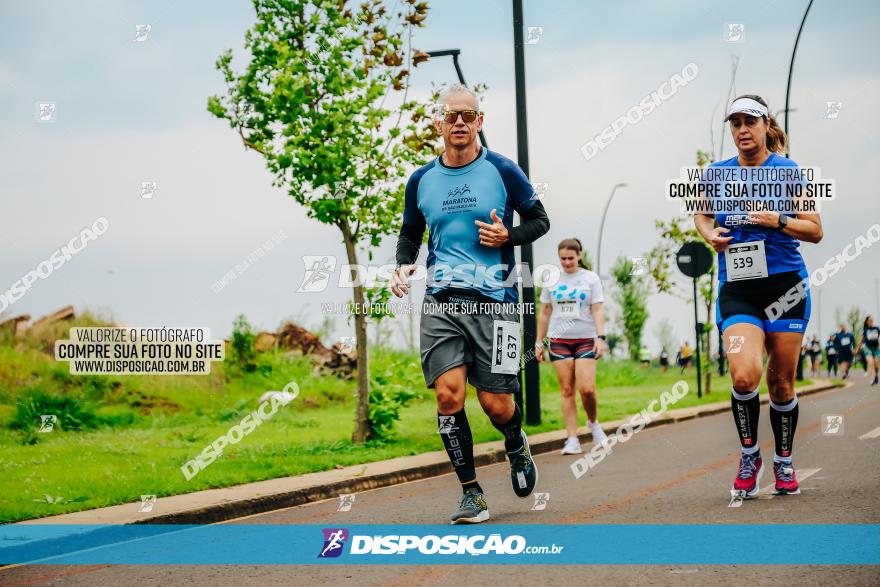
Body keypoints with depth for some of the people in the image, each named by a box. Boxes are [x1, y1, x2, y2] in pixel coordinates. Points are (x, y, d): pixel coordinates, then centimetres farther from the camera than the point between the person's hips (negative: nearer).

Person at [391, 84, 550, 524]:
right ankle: (471, 493, 1)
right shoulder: (421, 180, 8)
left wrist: (508, 236, -11)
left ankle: (516, 446, 33)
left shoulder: (502, 171, 0)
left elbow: (539, 220, 8)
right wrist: (403, 266, 2)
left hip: (495, 301, -2)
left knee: (496, 404, -4)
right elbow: (410, 233, 22)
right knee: (448, 394, -12)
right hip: (441, 303, 2)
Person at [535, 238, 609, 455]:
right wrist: (539, 341, 12)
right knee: (567, 390, -3)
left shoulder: (590, 278, 4)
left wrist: (600, 337, -11)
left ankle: (593, 423, 16)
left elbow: (597, 310, 0)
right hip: (559, 340, 2)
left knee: (587, 388, -13)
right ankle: (572, 439, -2)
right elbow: (544, 312, 14)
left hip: (585, 339, -2)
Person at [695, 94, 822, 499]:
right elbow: (701, 213, 26)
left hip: (786, 284, -1)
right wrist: (709, 233, 5)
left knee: (780, 381, 5)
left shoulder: (788, 171, -1)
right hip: (736, 288, 1)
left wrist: (778, 221, -15)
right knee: (744, 375, -19)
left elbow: (815, 231, 1)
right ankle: (749, 455, 2)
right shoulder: (717, 173, 7)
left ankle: (784, 462, 24)